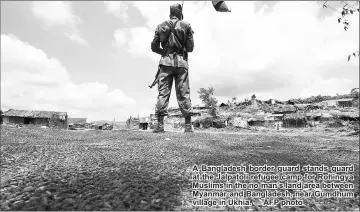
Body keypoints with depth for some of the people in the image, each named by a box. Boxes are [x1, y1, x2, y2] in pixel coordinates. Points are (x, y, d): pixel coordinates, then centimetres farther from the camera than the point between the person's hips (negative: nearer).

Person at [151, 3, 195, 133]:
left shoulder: (161, 26, 11)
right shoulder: (186, 25, 7)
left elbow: (154, 47, 9)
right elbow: (190, 47, 3)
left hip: (166, 61, 1)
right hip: (181, 61, 0)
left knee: (163, 92, -1)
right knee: (183, 93, 0)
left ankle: (160, 125, -7)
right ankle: (188, 126, -1)